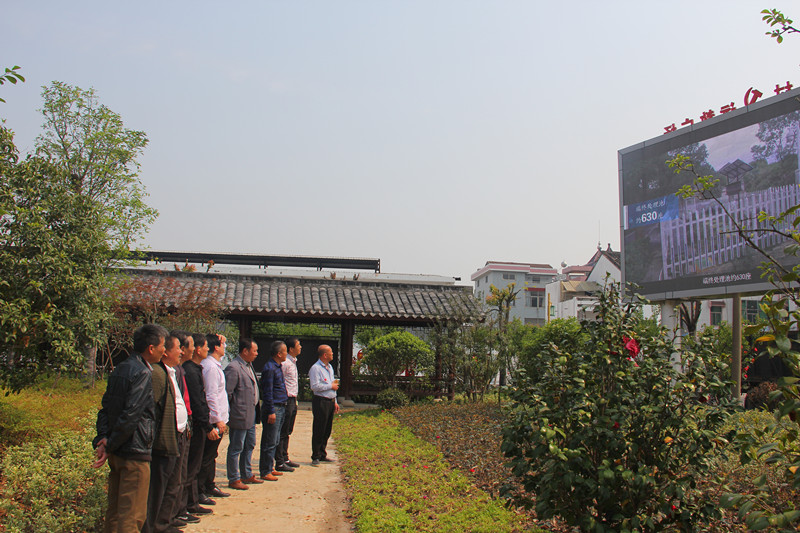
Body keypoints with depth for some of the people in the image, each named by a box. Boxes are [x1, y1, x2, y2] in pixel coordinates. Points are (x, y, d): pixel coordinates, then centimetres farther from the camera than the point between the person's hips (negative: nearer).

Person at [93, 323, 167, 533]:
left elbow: (105, 407, 11)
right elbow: (130, 416, -22)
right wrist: (109, 446, -13)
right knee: (132, 516, -2)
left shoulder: (120, 369, 12)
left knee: (114, 511, 18)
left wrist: (103, 437, 2)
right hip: (135, 452, -9)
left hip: (117, 452, 9)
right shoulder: (142, 374, -17)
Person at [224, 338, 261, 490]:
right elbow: (227, 393, -19)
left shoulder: (248, 366, 13)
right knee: (236, 449, 2)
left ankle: (247, 475, 31)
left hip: (251, 415, 10)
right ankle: (233, 479, 12)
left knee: (249, 446, 18)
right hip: (240, 416, -10)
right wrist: (227, 414, -16)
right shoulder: (233, 368, -18)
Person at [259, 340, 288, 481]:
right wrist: (271, 412, -19)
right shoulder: (269, 368, -15)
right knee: (269, 443, -4)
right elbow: (267, 392, -18)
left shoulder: (277, 367, 15)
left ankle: (269, 468, 23)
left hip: (280, 408, 10)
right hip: (273, 408, -10)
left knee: (275, 441, 15)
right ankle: (265, 472, 2)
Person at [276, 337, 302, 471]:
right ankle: (279, 463, 1)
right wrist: (284, 400, -18)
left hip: (292, 400, 10)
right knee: (282, 433, -4)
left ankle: (285, 459, 24)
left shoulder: (293, 362, 15)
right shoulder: (285, 363, -16)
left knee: (287, 432, 16)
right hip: (286, 400, -10)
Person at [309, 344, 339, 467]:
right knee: (319, 431, -4)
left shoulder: (330, 367, 17)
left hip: (330, 402, 8)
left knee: (327, 430, 12)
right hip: (320, 402, -8)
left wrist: (335, 401, 20)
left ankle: (322, 455, 21)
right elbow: (315, 386, -21)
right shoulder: (315, 368, -12)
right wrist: (331, 386, -12)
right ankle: (315, 457, 3)